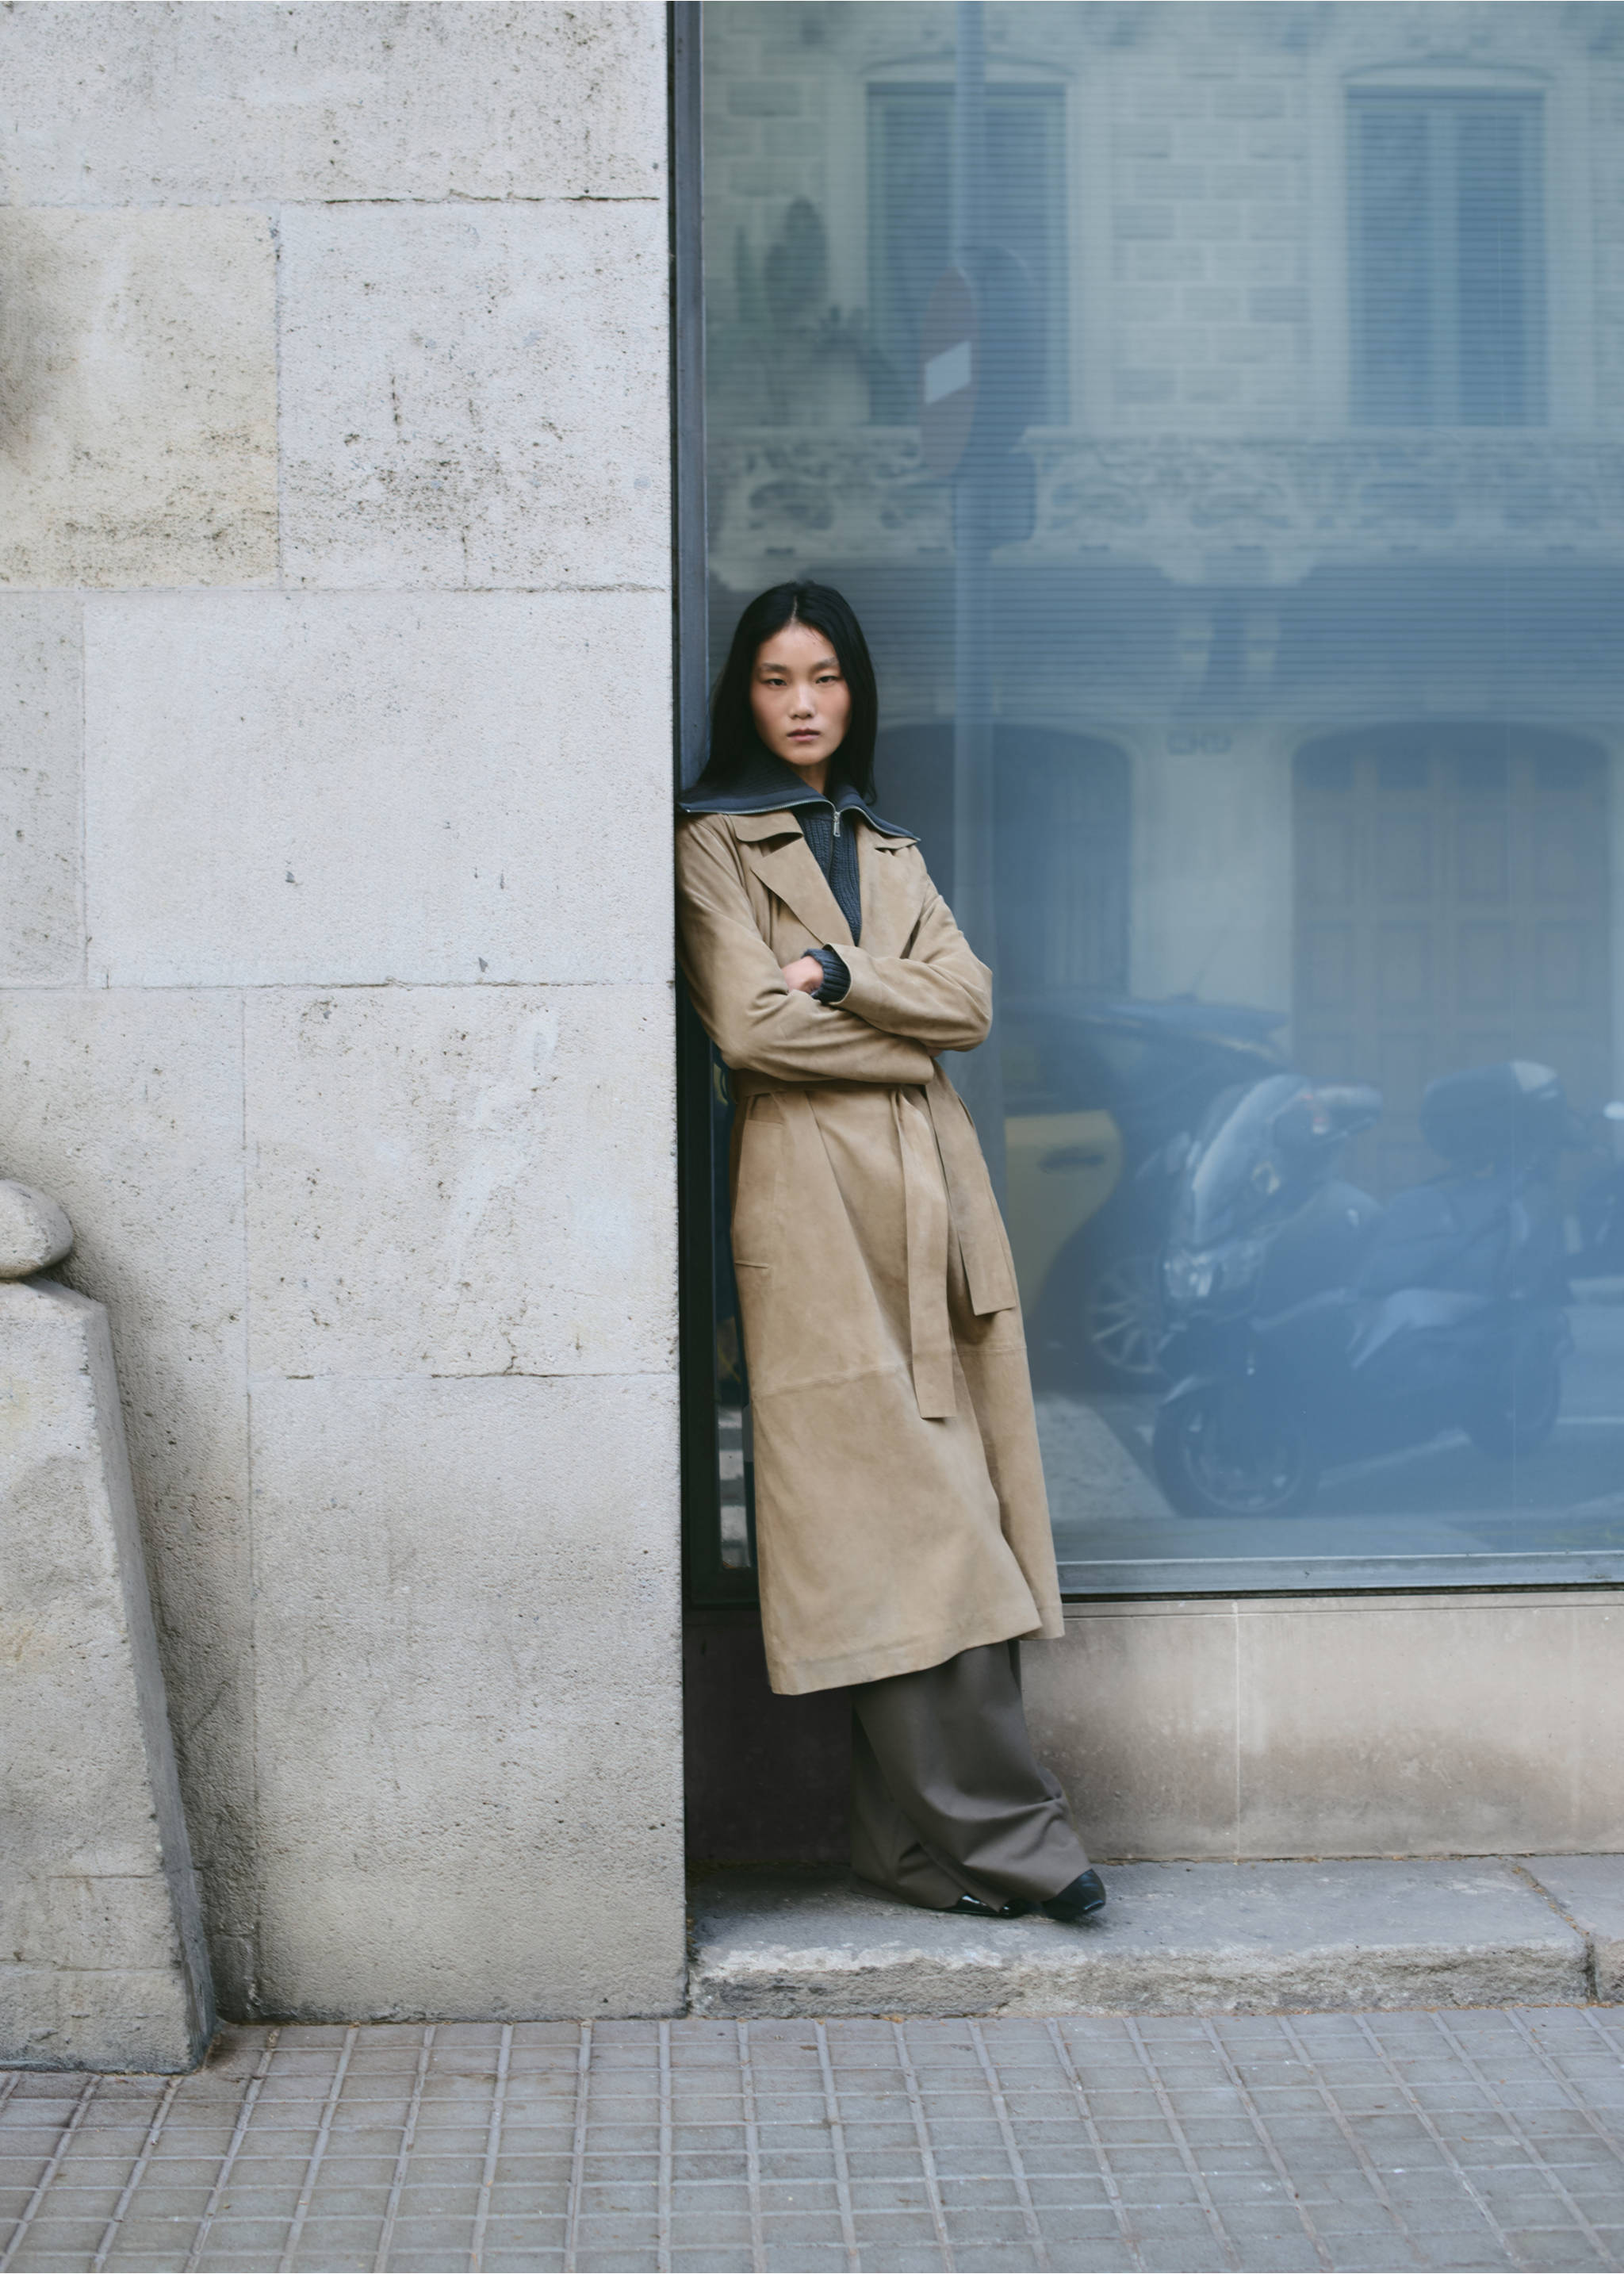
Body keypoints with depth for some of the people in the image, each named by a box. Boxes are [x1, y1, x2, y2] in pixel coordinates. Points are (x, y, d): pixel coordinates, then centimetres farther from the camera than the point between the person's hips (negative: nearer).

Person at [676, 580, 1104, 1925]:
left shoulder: (887, 849, 22)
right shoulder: (713, 843, 5)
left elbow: (969, 999, 7)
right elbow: (748, 1023, -9)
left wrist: (838, 977, -7)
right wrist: (901, 1036, 0)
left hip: (931, 1191, 6)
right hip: (812, 1194, -6)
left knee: (950, 1505, 1)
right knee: (891, 1515, -8)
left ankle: (922, 1836, 6)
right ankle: (996, 1828, -3)